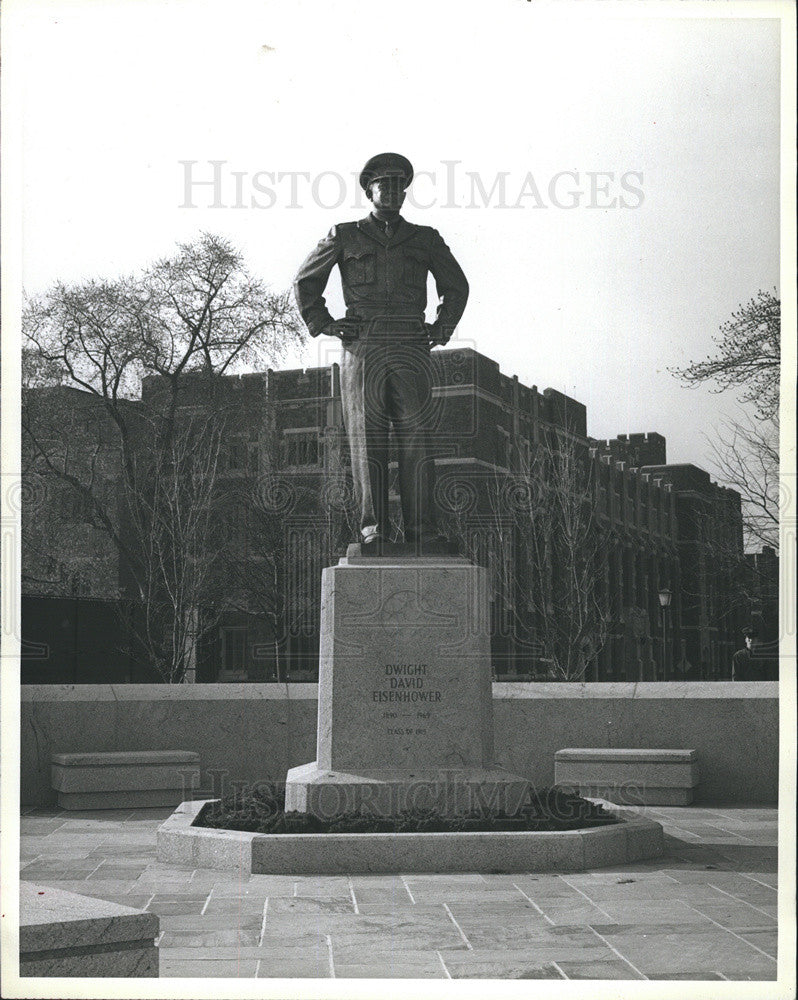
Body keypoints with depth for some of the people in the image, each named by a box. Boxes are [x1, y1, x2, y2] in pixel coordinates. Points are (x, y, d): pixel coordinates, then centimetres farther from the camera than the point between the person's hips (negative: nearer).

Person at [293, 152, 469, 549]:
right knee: (366, 439, -5)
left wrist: (442, 328, 18)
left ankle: (421, 529, -9)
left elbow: (456, 286, 30)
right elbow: (305, 282, 21)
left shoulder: (425, 239, 17)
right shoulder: (345, 237, 13)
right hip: (362, 349, -1)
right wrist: (323, 324, 10)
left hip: (412, 349, 1)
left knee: (416, 439, -7)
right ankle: (372, 528, -4)